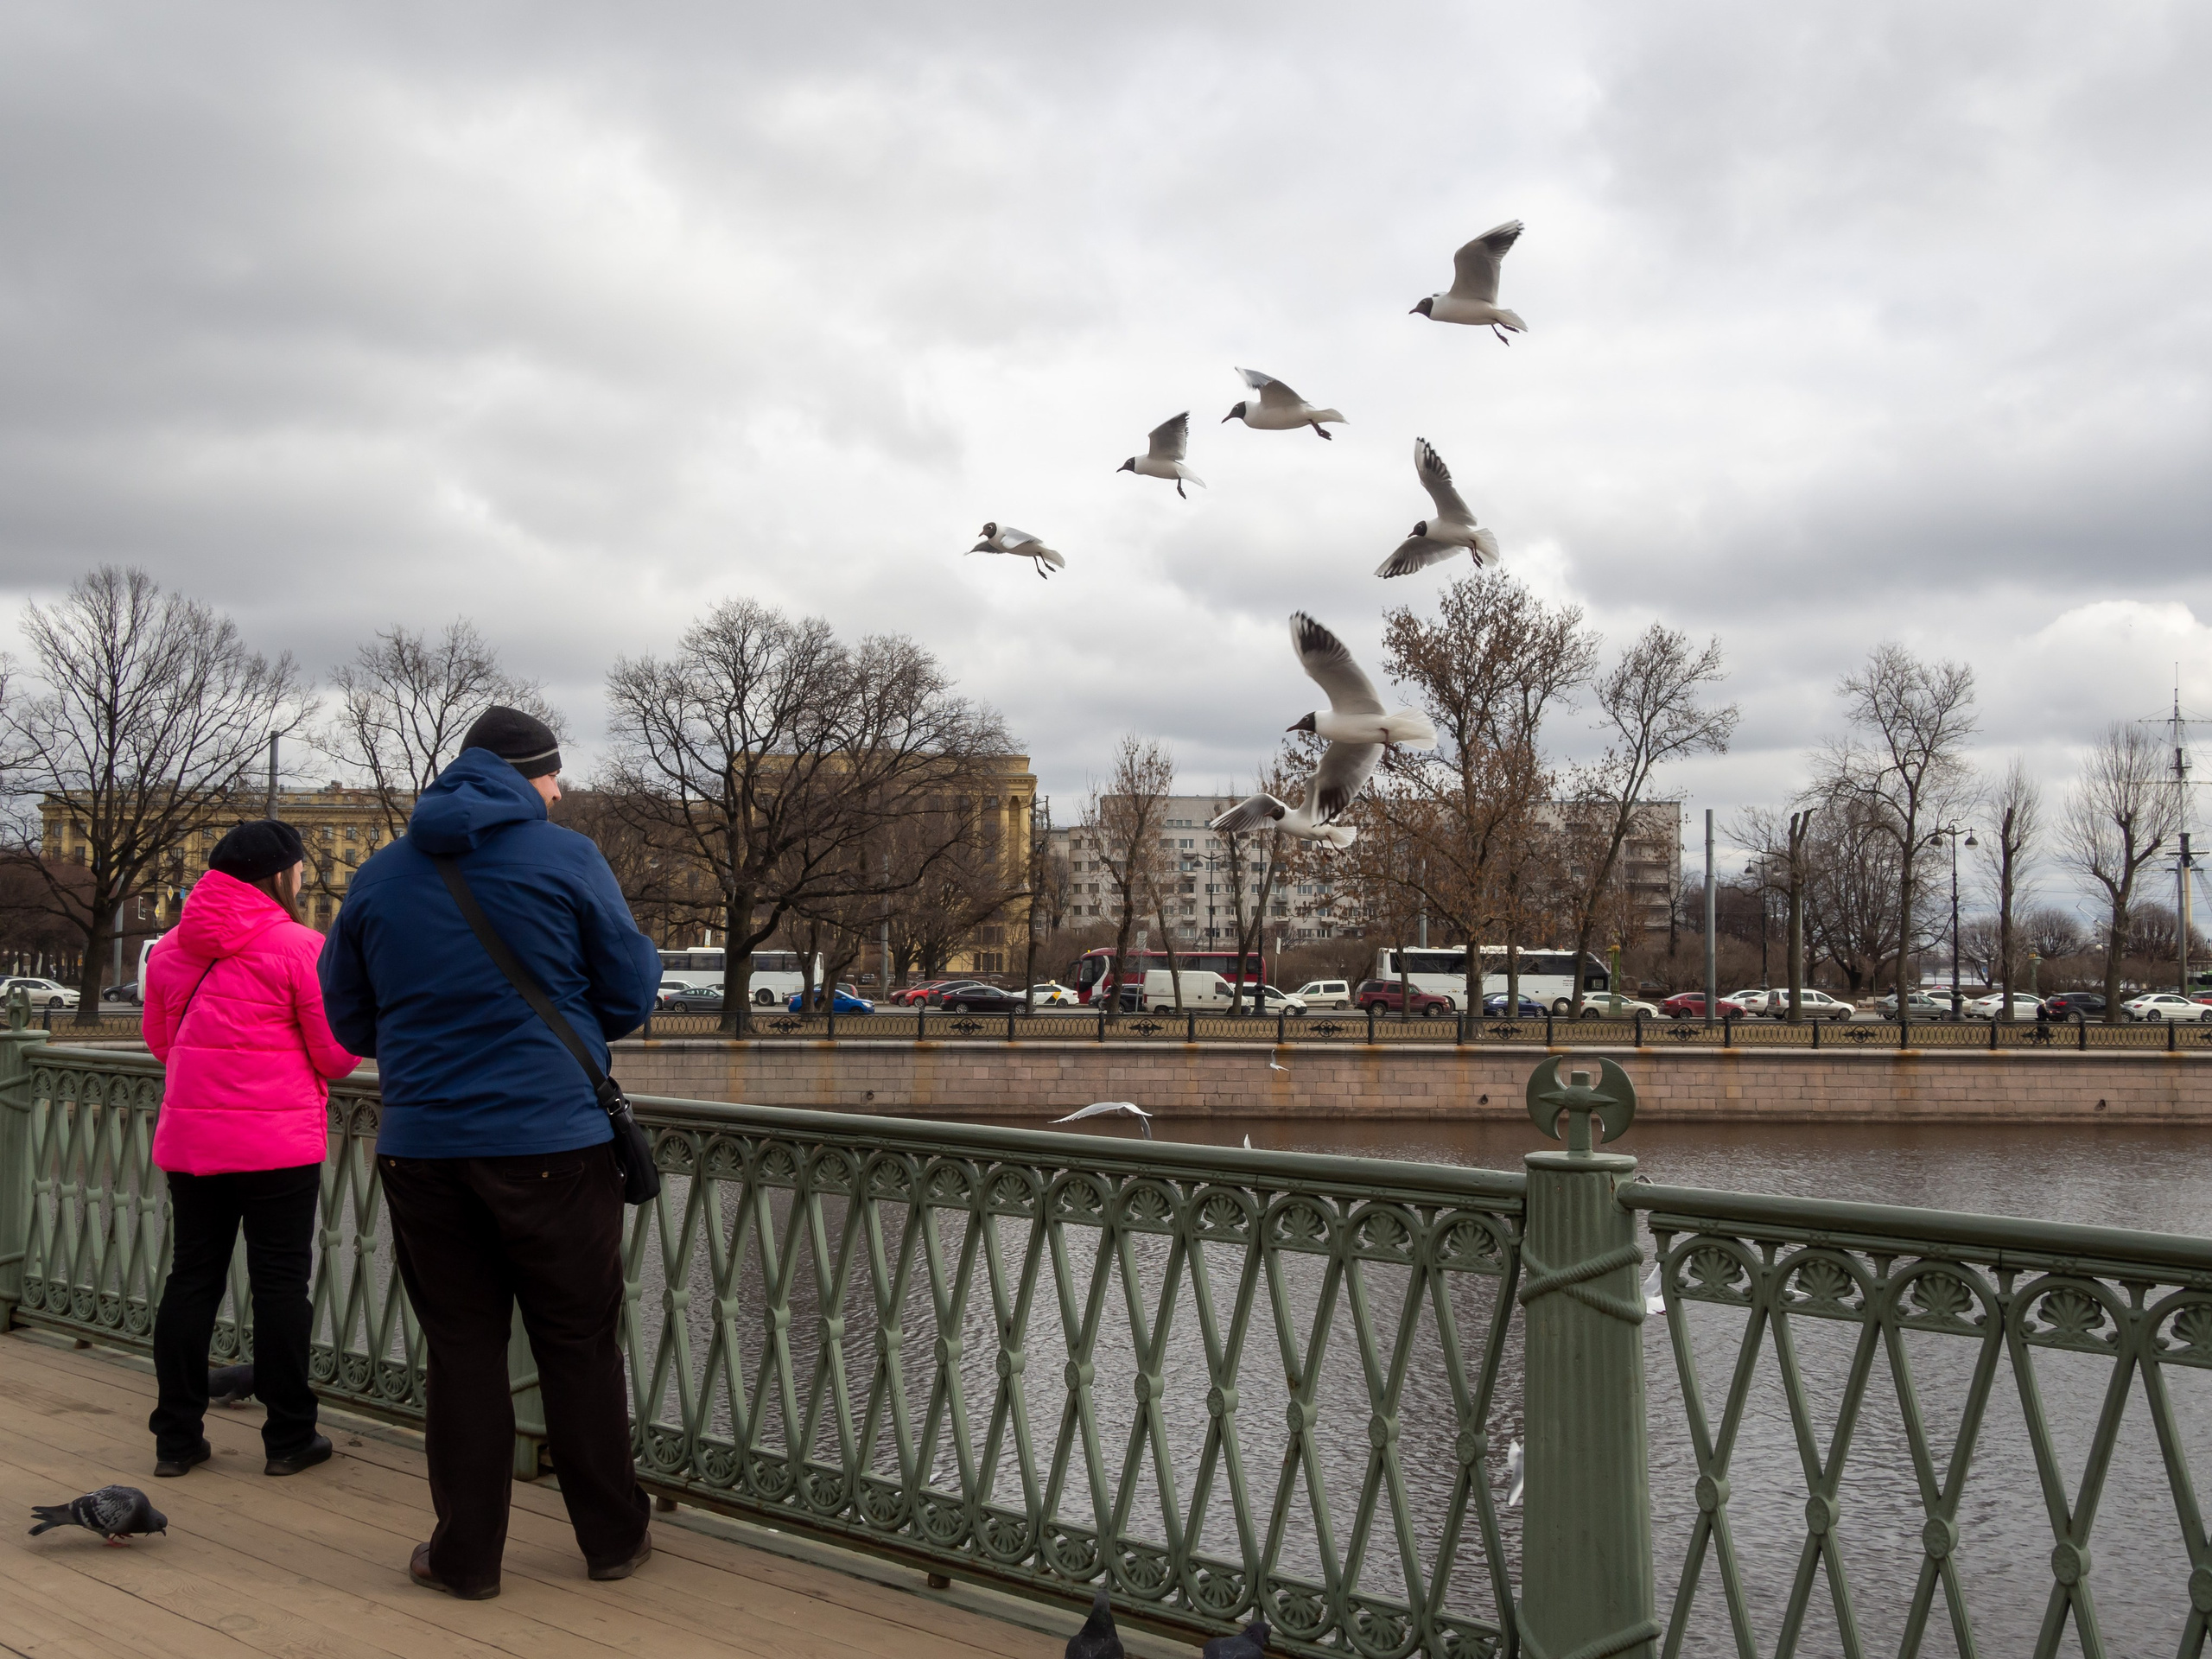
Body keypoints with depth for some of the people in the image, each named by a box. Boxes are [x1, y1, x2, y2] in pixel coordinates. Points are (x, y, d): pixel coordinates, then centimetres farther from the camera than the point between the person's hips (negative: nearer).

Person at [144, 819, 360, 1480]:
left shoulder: (171, 948, 7)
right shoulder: (298, 946, -11)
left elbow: (159, 1040, 17)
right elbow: (336, 1054, -9)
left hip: (189, 1139, 5)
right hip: (279, 1141, -5)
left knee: (191, 1277, 13)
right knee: (280, 1282, 4)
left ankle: (176, 1437, 17)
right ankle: (289, 1438, 11)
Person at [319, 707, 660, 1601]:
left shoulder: (379, 876, 6)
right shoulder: (566, 856, -5)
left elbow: (347, 1020, 13)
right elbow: (631, 993, -1)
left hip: (422, 1148, 3)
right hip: (554, 1141, -3)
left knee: (461, 1350, 11)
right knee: (580, 1344, 8)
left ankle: (466, 1553, 16)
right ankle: (613, 1537, 19)